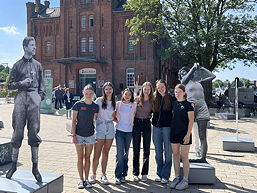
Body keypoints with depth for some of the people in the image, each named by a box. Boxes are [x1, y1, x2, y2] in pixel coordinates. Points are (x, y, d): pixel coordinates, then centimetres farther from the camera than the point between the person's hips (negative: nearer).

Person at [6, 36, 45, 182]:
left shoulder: (37, 65, 15)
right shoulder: (17, 65, 9)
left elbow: (42, 83, 13)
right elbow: (10, 85, 8)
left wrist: (41, 95, -4)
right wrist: (22, 83, -9)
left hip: (34, 98, 1)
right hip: (21, 97, -1)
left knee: (34, 132, -1)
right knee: (18, 132, 2)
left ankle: (35, 167, 3)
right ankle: (14, 164, 15)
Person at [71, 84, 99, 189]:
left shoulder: (95, 106, 1)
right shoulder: (78, 105, -8)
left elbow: (94, 120, 8)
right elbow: (74, 121, -6)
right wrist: (73, 135, -9)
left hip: (90, 135, 3)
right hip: (79, 135, -2)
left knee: (87, 158, 10)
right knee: (80, 158, 6)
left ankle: (86, 179, 21)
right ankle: (81, 180, 18)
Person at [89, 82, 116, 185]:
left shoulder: (114, 102, 7)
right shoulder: (99, 100, -4)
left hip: (110, 128, 3)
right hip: (100, 127, -3)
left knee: (105, 153, 10)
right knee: (97, 154, -2)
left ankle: (103, 175, 20)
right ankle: (93, 174, 17)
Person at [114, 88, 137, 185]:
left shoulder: (134, 105, 3)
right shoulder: (118, 104, 2)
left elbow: (135, 116, 10)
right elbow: (115, 116, 12)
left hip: (129, 131, 2)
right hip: (119, 130, -1)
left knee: (126, 154, 9)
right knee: (120, 154, -7)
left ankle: (123, 174, 19)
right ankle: (118, 176, 0)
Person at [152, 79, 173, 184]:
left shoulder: (171, 99, -3)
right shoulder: (155, 99, 7)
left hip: (167, 127, -4)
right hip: (156, 127, 4)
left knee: (167, 152, 3)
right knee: (158, 152, 12)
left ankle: (165, 175, 14)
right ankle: (159, 173, 24)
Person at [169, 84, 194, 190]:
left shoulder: (188, 104, -5)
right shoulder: (173, 103, 9)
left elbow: (191, 120, -8)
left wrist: (188, 134, -14)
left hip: (184, 133, -5)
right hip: (174, 132, 5)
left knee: (184, 156, 2)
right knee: (175, 155, 10)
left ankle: (185, 180, 12)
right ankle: (176, 178, 22)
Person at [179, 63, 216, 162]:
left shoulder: (198, 82, 22)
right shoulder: (184, 81, 13)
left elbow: (212, 76, 25)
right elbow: (189, 75, -4)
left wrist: (201, 68, 25)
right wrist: (195, 66, 10)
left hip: (202, 110, 3)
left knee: (202, 136, 1)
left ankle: (203, 157, 4)